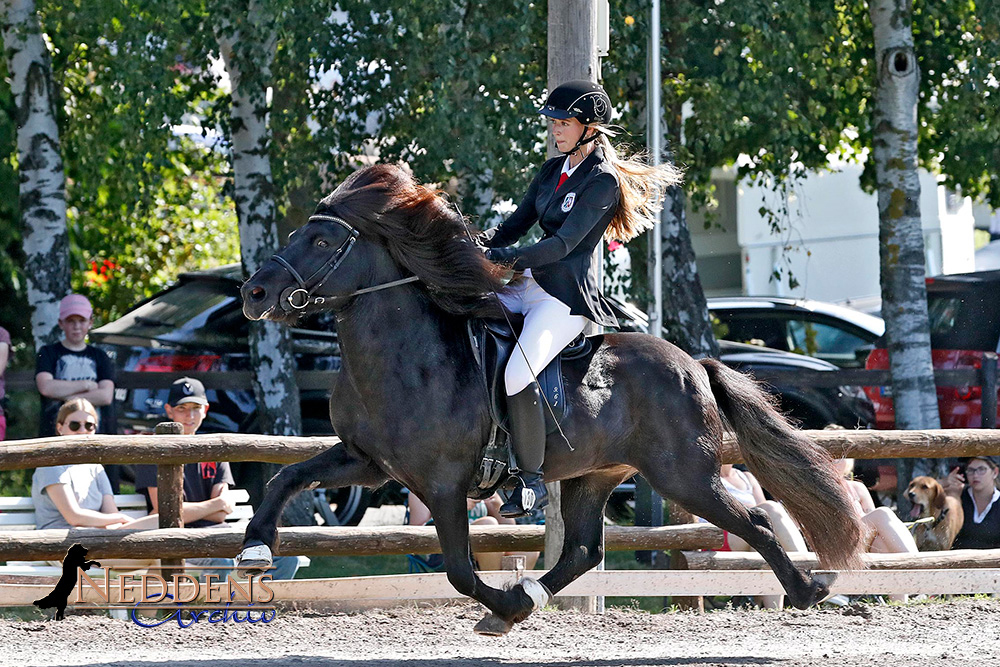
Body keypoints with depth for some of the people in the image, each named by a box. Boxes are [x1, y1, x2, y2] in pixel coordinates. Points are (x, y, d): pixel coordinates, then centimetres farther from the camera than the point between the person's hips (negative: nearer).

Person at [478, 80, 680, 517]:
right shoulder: (552, 171, 16)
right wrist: (483, 241, -9)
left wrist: (504, 258, -28)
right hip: (530, 285, 9)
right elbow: (517, 224, 13)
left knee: (516, 375, -28)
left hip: (568, 296, -9)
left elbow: (564, 243, -19)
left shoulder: (604, 181, -10)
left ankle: (531, 481, -17)